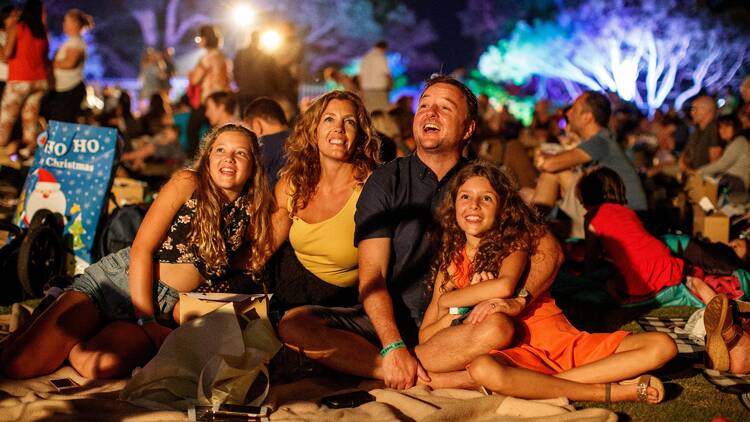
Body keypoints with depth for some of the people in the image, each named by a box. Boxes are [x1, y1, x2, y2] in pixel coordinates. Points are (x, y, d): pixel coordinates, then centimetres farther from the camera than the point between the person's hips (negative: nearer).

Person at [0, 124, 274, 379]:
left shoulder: (252, 213, 5)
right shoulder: (188, 183, -2)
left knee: (94, 365, -31)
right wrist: (146, 321, -15)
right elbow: (142, 249, -7)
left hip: (165, 306, 1)